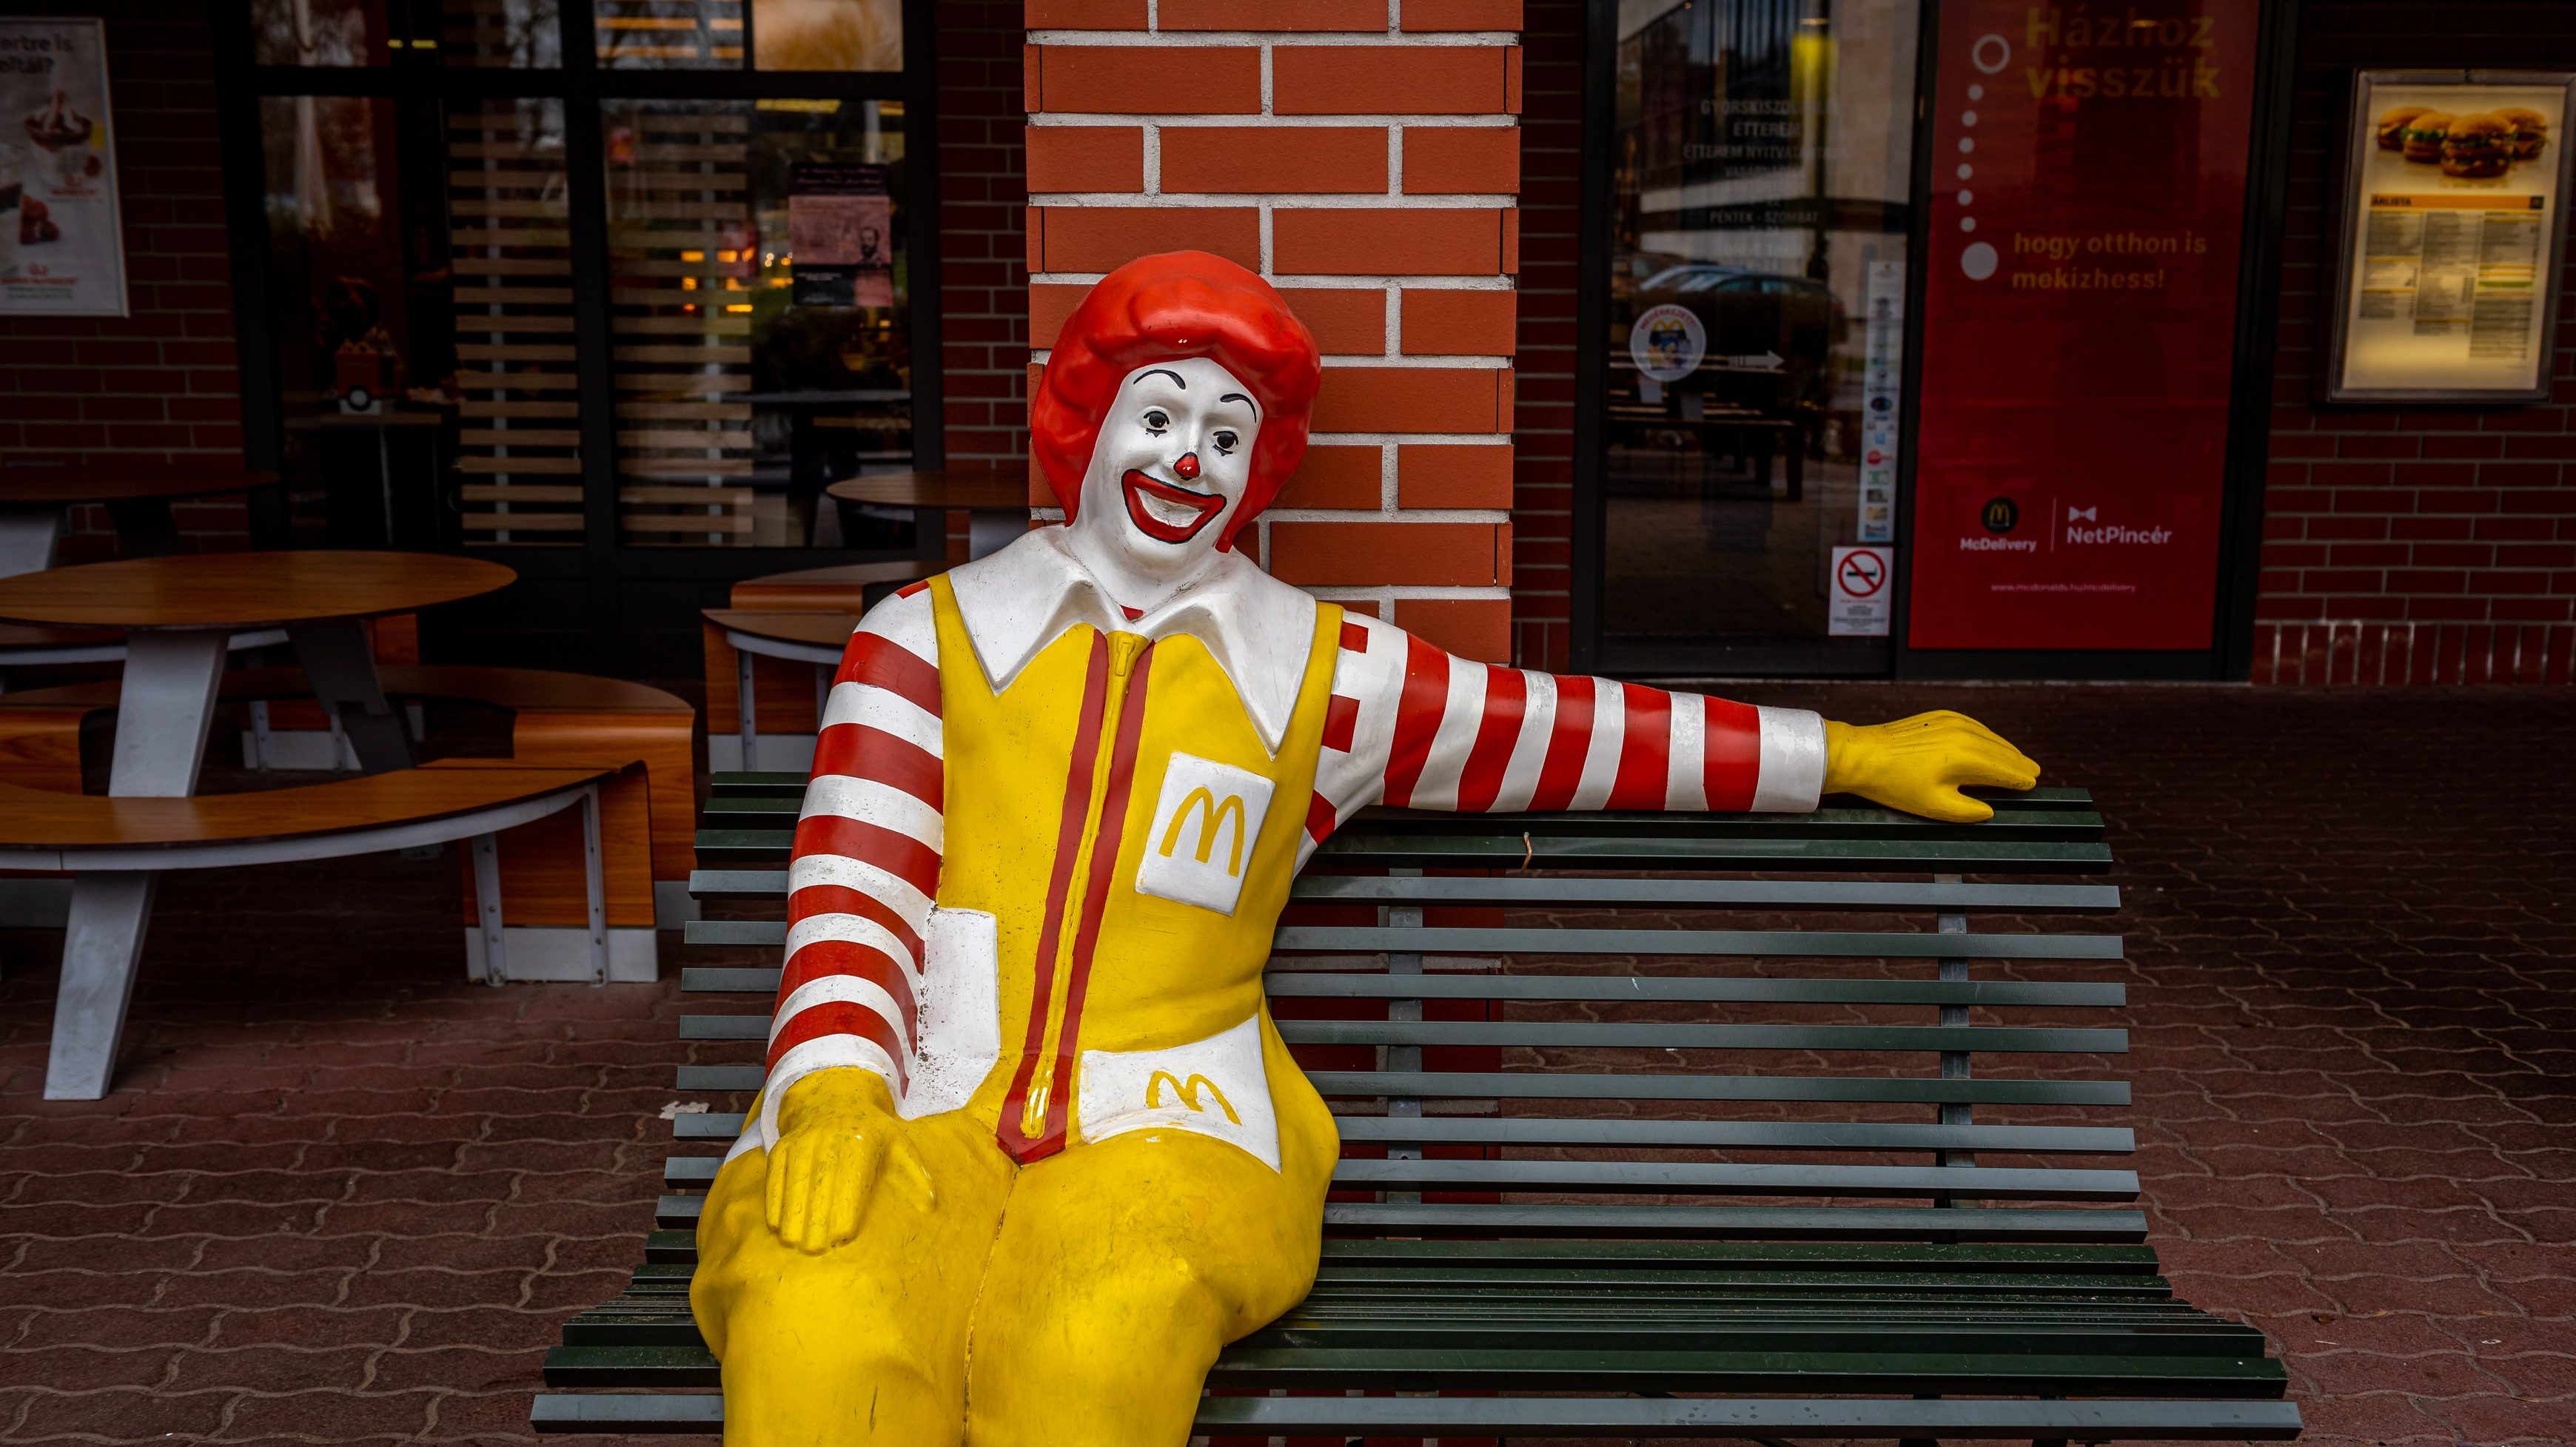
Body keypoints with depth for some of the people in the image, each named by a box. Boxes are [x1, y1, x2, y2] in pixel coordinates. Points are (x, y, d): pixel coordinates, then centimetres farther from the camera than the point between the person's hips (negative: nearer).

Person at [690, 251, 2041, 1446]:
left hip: (1161, 1112, 1)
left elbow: (1570, 730, 18)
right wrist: (833, 1104, -15)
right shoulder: (929, 635, 11)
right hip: (913, 1101, 0)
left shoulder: (1316, 672, 15)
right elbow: (847, 899, 3)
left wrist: (1854, 755, 21)